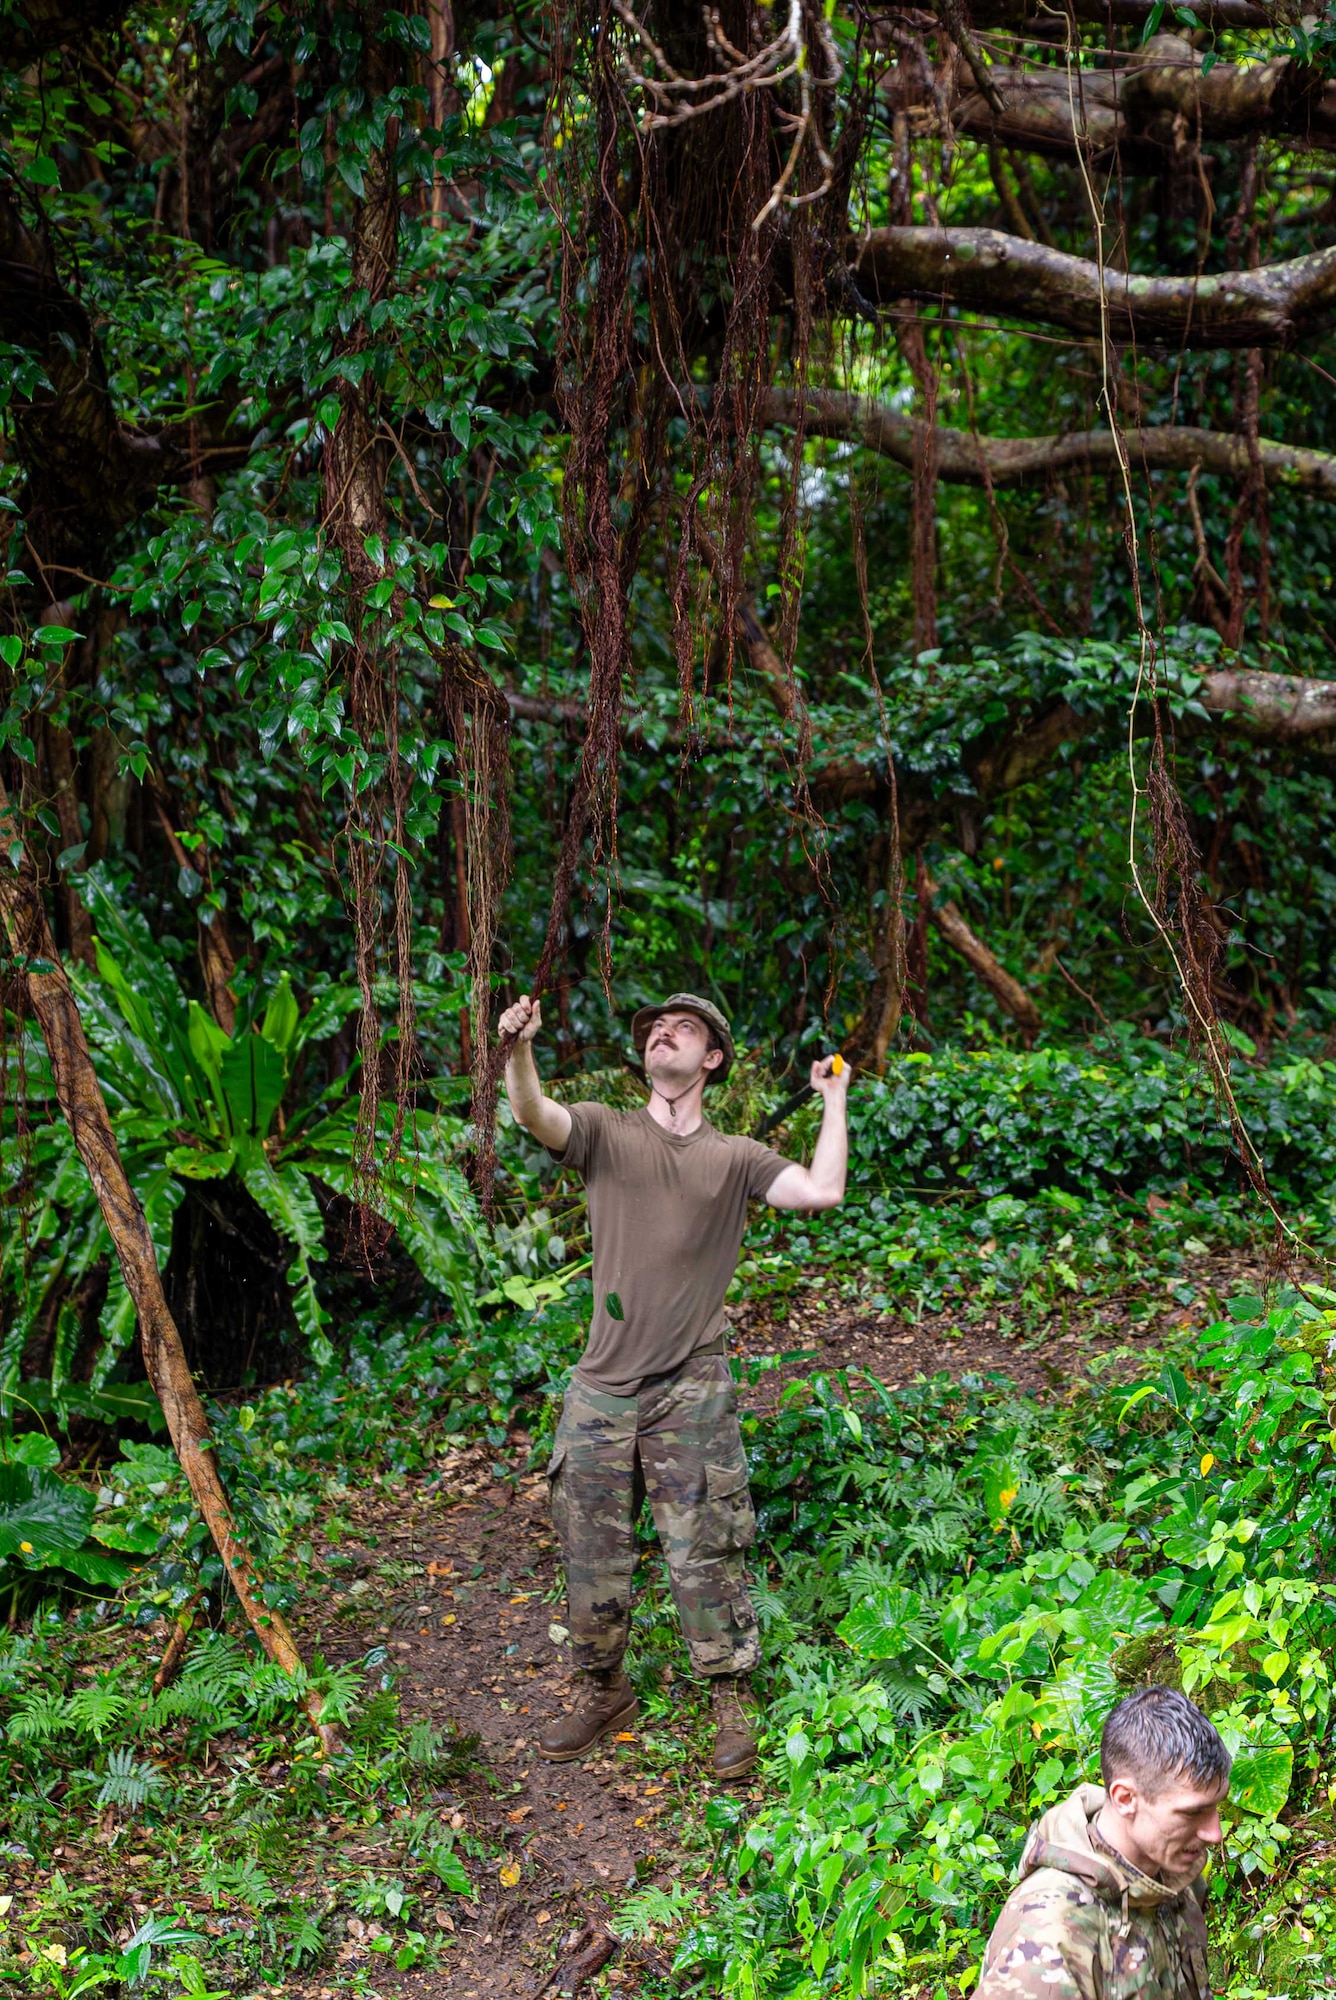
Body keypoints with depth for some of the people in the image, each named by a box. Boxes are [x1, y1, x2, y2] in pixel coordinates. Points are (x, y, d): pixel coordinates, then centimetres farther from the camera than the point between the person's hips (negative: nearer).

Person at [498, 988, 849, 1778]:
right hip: (603, 1387, 2)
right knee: (592, 1554, 11)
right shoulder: (605, 1131, 4)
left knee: (706, 1556, 1)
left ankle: (734, 1702, 16)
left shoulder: (736, 1158, 5)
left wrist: (835, 1099, 0)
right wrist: (517, 1048, -35)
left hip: (693, 1393, -1)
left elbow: (822, 1191, -9)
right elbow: (534, 1114, -15)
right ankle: (604, 1692, 30)